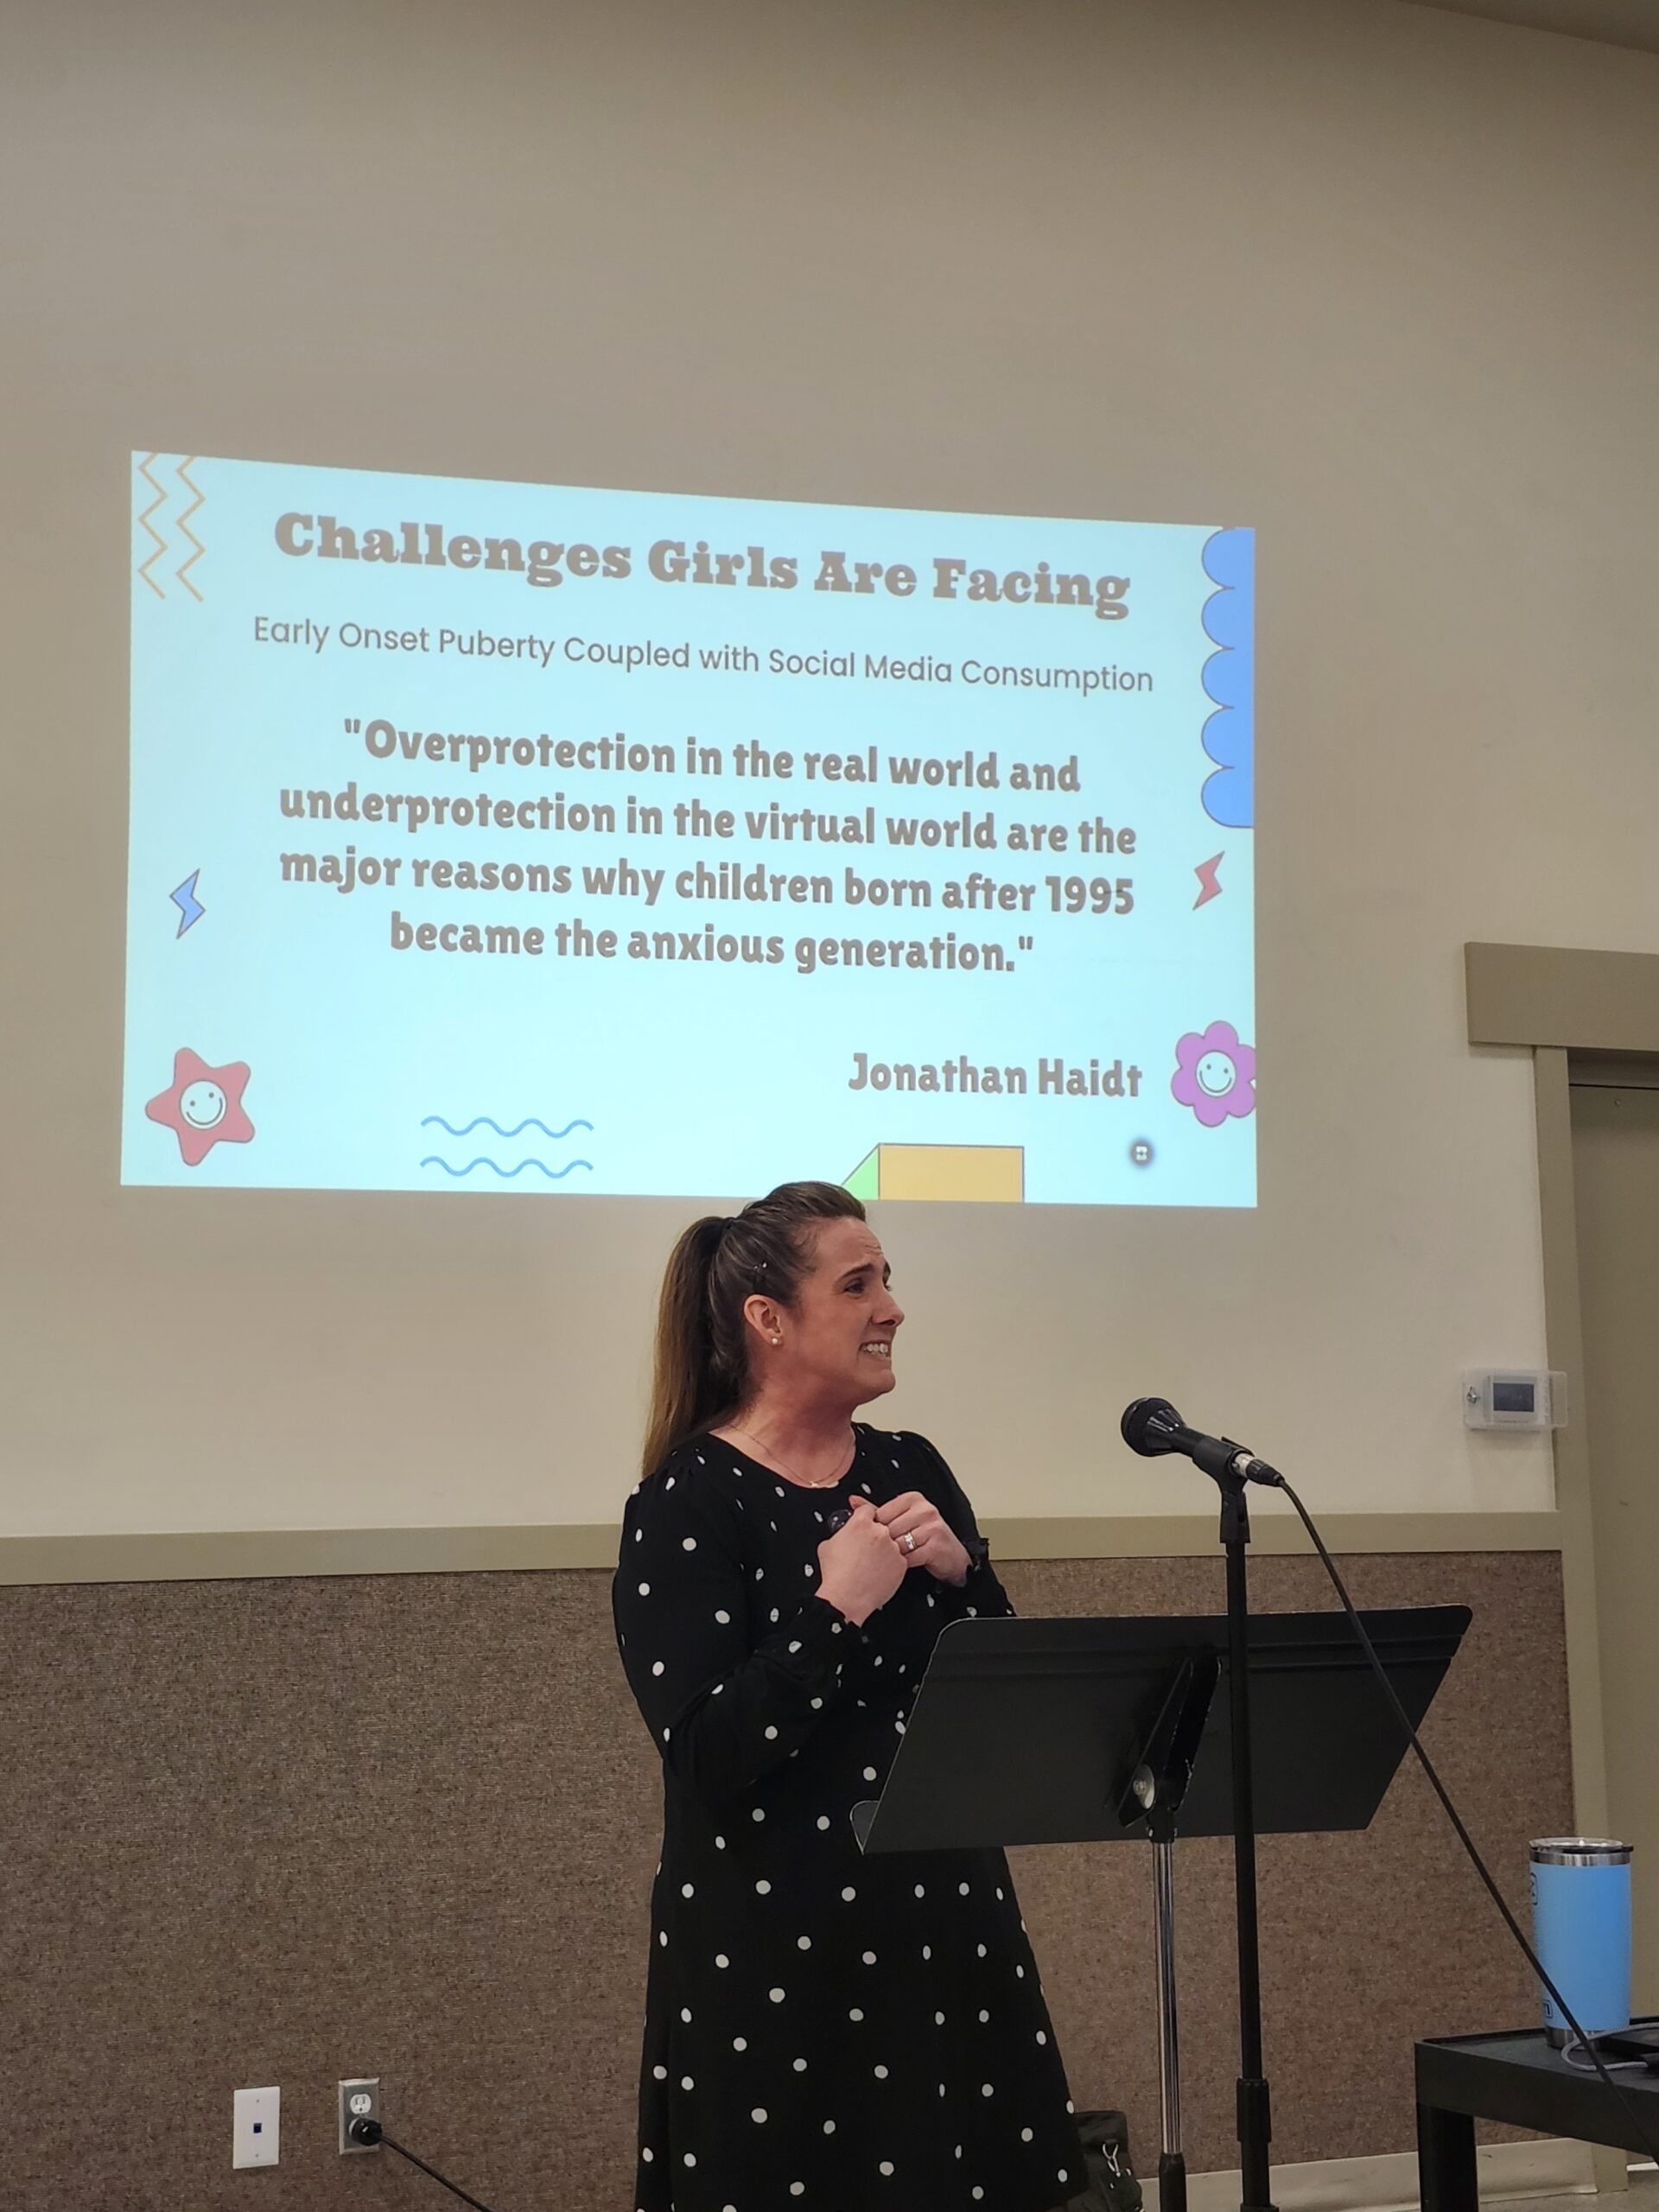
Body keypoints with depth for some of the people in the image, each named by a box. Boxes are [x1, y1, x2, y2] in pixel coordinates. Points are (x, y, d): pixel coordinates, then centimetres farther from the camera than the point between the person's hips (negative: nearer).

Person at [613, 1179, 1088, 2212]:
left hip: (944, 1914, 6)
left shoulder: (912, 1469, 8)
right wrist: (838, 1610, -19)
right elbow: (708, 1755, -17)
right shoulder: (689, 1501, -10)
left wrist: (958, 1572, -7)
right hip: (777, 1943, -6)